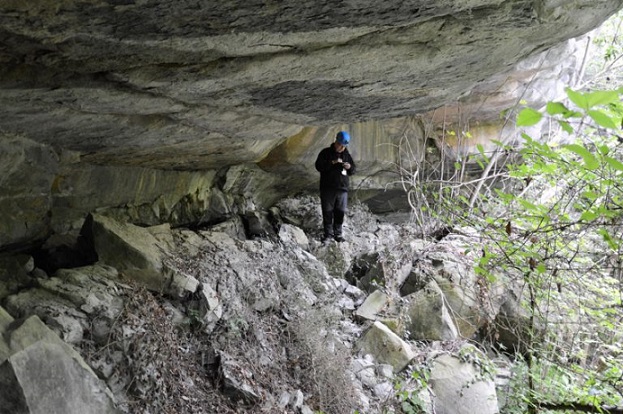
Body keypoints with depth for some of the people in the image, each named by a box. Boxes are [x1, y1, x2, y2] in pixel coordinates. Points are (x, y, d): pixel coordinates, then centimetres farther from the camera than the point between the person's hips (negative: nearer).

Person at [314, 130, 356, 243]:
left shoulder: (346, 155, 11)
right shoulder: (326, 152, -1)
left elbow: (352, 171, 16)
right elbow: (318, 166, -11)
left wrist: (349, 167, -7)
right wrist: (332, 163, -21)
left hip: (342, 189, 3)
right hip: (327, 188, -3)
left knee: (340, 212, 7)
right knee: (327, 212, 2)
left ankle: (338, 233, 20)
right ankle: (328, 234, 12)